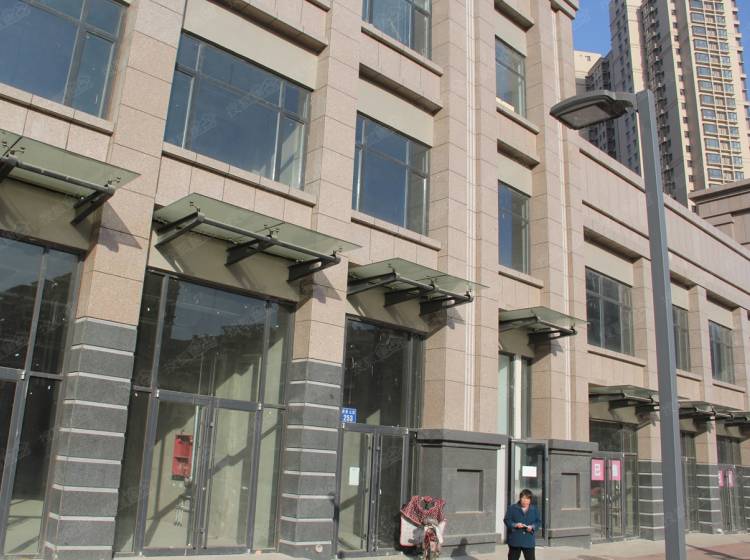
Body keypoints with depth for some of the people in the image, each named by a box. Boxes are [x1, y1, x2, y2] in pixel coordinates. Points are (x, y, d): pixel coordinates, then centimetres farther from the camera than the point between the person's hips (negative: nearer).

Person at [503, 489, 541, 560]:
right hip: (515, 541, -1)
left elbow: (538, 521, 7)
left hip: (529, 541, 2)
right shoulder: (512, 508, 0)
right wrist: (515, 525, -18)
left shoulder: (534, 509, 7)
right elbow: (507, 520, -2)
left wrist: (532, 527, -13)